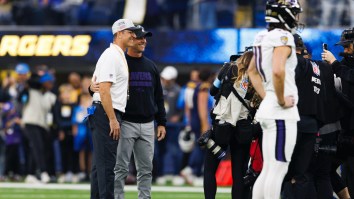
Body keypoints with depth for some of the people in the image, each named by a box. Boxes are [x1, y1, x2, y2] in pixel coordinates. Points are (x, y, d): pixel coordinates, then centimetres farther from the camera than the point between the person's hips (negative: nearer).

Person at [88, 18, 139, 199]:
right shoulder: (111, 56, -13)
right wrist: (113, 120, -23)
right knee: (107, 163, -12)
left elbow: (94, 83, 25)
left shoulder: (119, 56, 19)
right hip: (107, 114, -11)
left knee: (100, 163, 11)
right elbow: (104, 90, -21)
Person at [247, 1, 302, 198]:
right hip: (282, 114, -9)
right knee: (277, 170, -9)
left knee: (267, 171, 12)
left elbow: (252, 71, 27)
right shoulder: (283, 37, -13)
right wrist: (281, 100, -19)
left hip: (267, 108, 9)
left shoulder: (263, 38, 14)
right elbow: (278, 71, -30)